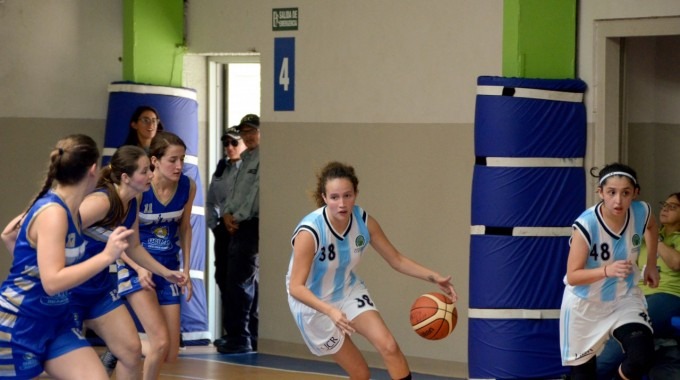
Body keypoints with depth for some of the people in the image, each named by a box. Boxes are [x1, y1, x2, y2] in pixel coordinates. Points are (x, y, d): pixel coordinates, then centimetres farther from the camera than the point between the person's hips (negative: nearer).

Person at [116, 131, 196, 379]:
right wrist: (139, 269, -27)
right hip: (136, 268, -5)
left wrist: (186, 271, 8)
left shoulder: (188, 187, -9)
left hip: (168, 269, 5)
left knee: (171, 355, 3)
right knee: (160, 342, -21)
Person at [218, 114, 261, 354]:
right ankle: (253, 337, 16)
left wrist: (239, 217, -12)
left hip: (252, 225, -10)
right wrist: (227, 213, 3)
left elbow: (257, 192, -15)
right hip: (238, 225, 10)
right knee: (250, 282, 12)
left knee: (240, 281, -13)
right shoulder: (246, 159, 21)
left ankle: (239, 338, -13)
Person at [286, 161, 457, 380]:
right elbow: (296, 287, -33)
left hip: (348, 290, 4)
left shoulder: (365, 222, -15)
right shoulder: (309, 232, -32)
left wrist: (432, 277, -17)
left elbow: (396, 260, -3)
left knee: (388, 346, -15)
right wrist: (330, 311, -47)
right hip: (313, 302, -4)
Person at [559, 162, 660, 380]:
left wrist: (651, 265, 9)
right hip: (585, 305, -2)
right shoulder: (586, 225, -29)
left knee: (642, 355, -22)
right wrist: (607, 270, -42)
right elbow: (572, 276, -27)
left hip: (625, 299, 3)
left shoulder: (641, 213, -16)